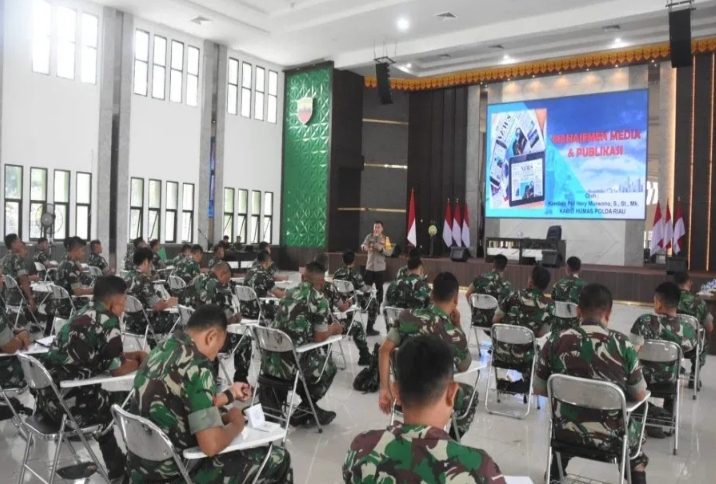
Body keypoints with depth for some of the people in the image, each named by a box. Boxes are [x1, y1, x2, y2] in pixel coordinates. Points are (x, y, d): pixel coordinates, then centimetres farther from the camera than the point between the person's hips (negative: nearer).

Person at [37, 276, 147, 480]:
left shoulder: (85, 314, 9)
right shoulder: (107, 321, -15)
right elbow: (118, 369, -9)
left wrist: (136, 353, 18)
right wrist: (140, 361, 9)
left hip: (48, 397, 8)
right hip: (67, 404, -8)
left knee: (106, 401, 26)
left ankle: (116, 464, 38)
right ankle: (120, 467, 31)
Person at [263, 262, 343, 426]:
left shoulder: (289, 293, 12)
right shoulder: (320, 301, -8)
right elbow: (319, 338, -5)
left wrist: (327, 328, 32)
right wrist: (333, 329, 16)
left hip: (269, 361, 6)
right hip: (290, 364, -6)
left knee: (316, 357, 31)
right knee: (328, 365, 22)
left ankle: (308, 408, 36)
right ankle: (305, 408, 25)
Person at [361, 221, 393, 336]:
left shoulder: (386, 239, -1)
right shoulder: (369, 237, 2)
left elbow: (389, 252, -7)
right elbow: (363, 245, -12)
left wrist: (381, 249, -25)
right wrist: (364, 247, -36)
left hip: (380, 268, -1)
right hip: (369, 267, 1)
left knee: (379, 289, 5)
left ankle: (378, 307, 14)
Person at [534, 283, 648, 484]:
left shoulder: (555, 341, -11)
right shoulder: (622, 344, -14)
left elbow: (539, 389, 0)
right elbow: (639, 396, -3)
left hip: (567, 432, 2)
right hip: (611, 437, -1)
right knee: (635, 430, 34)